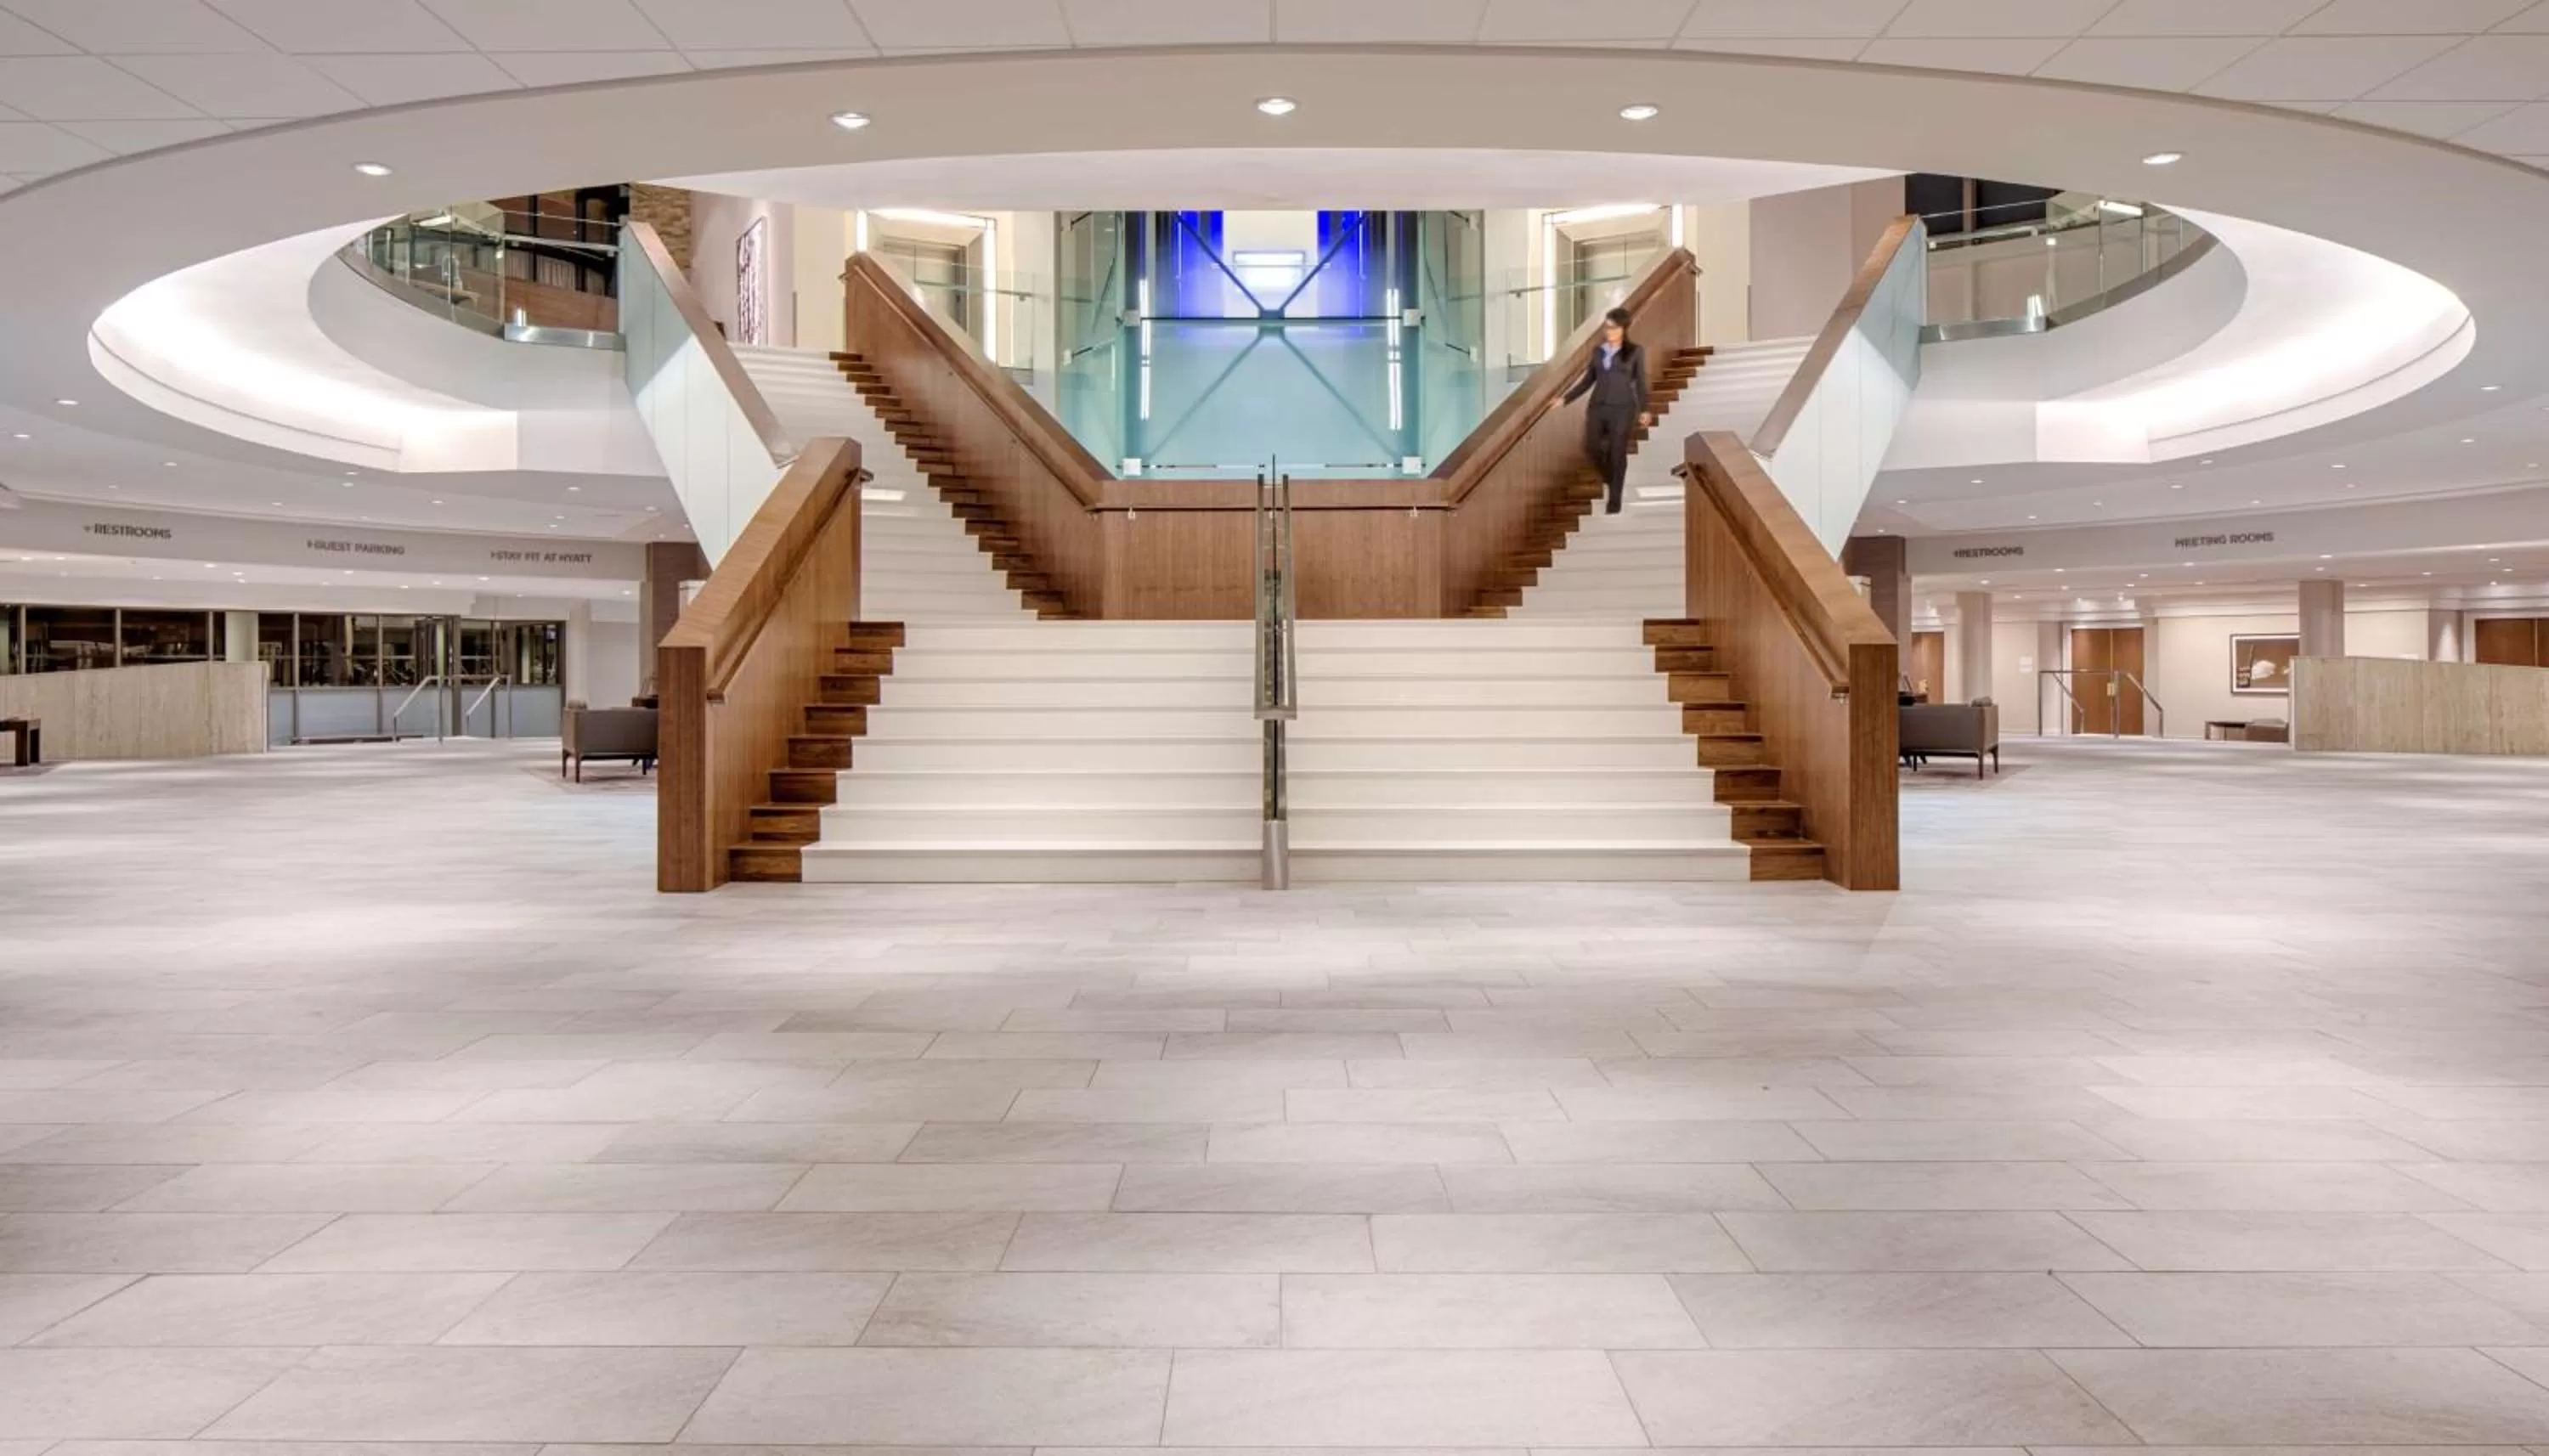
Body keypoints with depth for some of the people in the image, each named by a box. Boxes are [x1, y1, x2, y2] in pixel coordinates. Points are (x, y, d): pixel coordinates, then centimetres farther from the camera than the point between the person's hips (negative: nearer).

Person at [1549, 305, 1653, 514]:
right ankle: (1610, 479, 28)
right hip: (1597, 407, 4)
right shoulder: (1598, 350, 9)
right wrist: (1565, 399, 7)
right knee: (1592, 450, -1)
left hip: (1623, 409, -4)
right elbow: (1588, 381, 13)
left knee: (1617, 454, -2)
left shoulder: (1635, 352, -1)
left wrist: (1644, 410, -12)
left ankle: (1614, 501, 9)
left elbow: (1640, 384, -1)